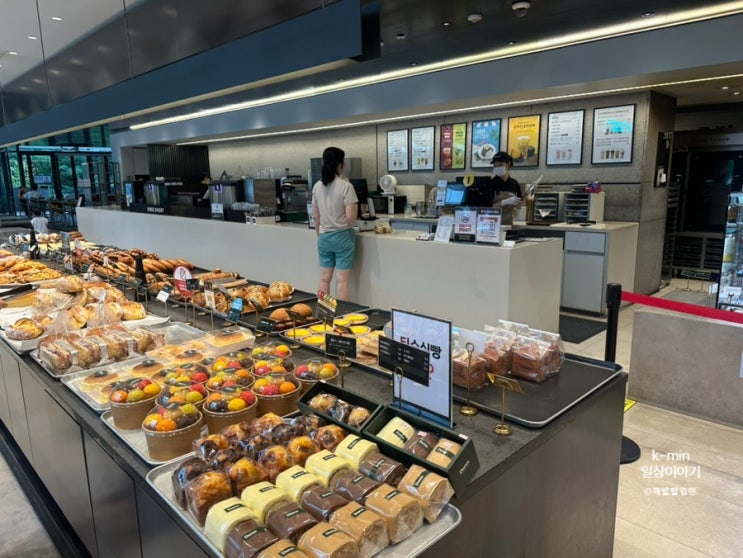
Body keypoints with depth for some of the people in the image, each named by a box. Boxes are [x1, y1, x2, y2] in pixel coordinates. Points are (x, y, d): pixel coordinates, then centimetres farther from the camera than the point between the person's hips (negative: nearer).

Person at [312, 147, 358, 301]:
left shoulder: (317, 187, 3)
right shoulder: (346, 186, -13)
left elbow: (315, 216, 9)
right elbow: (351, 217, -17)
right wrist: (355, 207, 3)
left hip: (324, 238, 5)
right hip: (343, 237, -5)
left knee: (324, 279, 12)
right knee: (342, 281, 0)